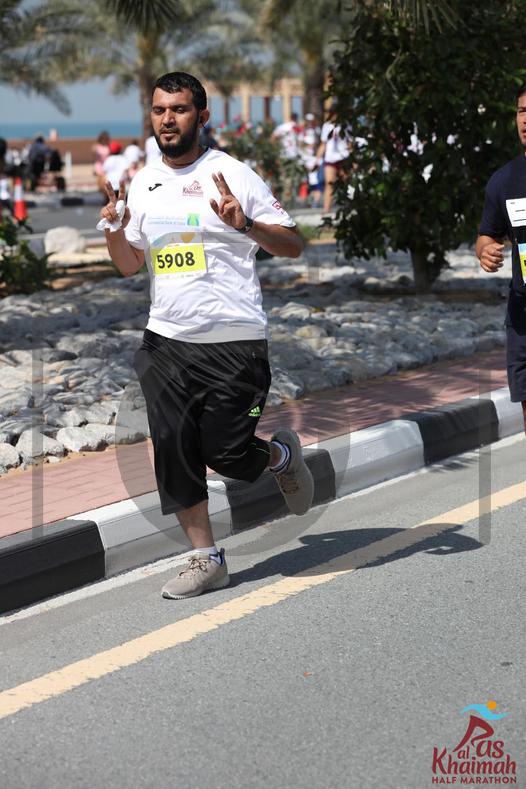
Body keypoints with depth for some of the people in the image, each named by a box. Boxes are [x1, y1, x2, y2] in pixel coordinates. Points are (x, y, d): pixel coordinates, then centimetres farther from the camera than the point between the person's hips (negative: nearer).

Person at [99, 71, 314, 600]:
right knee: (174, 453, 1)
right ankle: (205, 559, 14)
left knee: (225, 454, -4)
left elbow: (293, 246, -5)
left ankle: (282, 455, 29)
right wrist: (114, 227, -2)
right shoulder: (143, 183, 11)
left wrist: (245, 223, -22)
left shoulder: (232, 174, -4)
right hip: (165, 342, 5)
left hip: (234, 343, -5)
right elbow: (129, 264, 18)